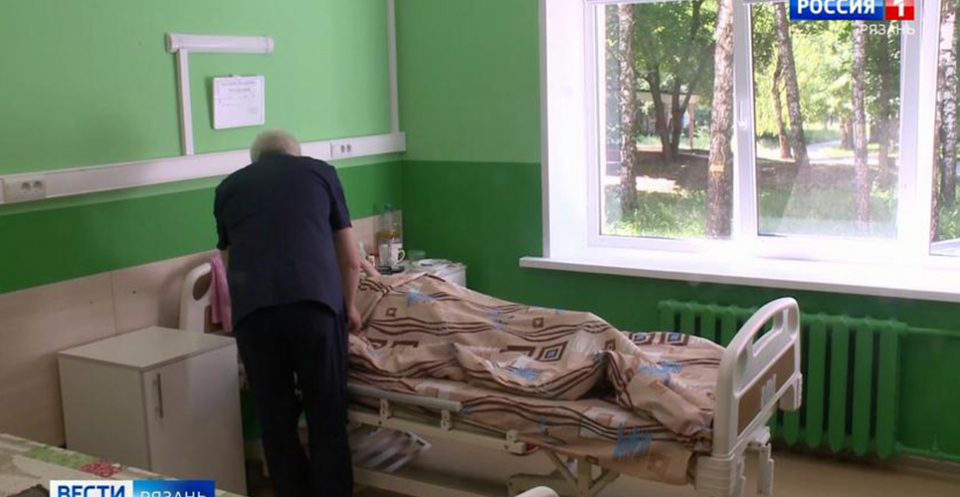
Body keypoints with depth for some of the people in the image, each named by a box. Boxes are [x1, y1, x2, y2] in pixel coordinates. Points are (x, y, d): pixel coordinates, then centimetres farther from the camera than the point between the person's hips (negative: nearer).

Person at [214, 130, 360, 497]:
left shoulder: (229, 187, 26)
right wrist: (349, 307, 39)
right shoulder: (320, 171, 23)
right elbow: (351, 260, 23)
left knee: (275, 420, 15)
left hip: (251, 308, 1)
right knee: (327, 418, 10)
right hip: (315, 301, -1)